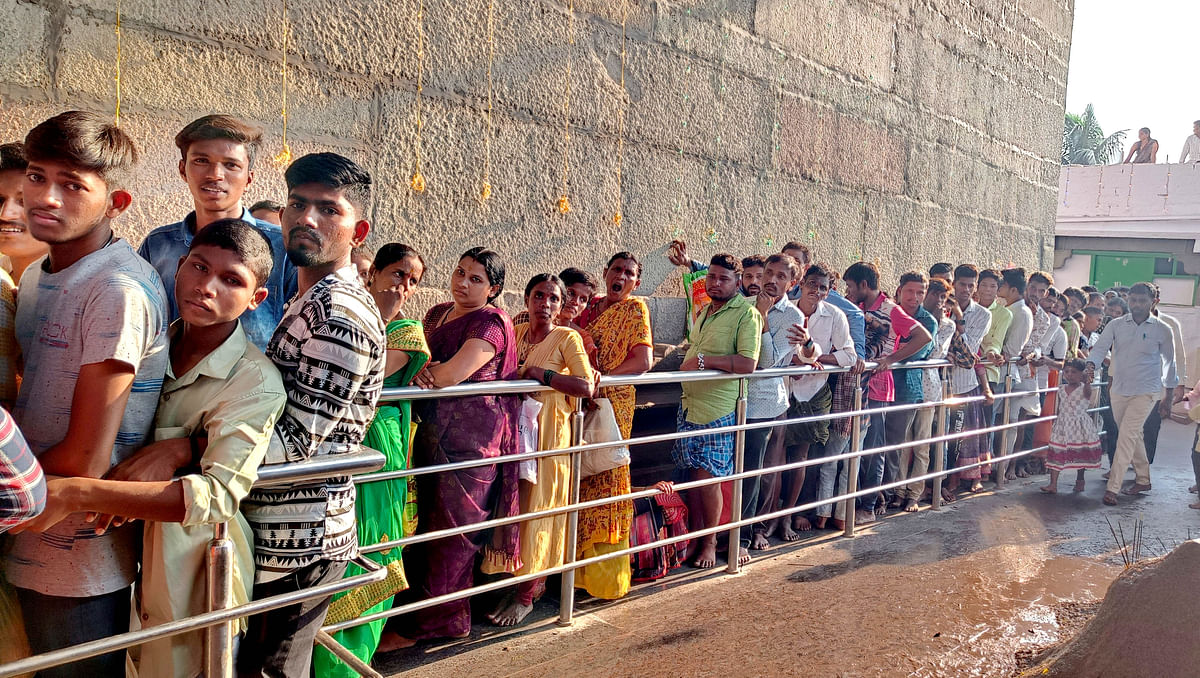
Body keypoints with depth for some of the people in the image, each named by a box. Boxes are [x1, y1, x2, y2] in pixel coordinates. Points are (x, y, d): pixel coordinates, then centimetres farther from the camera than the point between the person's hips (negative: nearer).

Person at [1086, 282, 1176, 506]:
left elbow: (1169, 361, 6)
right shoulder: (1116, 325, 2)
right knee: (1133, 435, 16)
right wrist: (1091, 365, -31)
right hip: (1119, 390, 4)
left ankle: (1113, 488, -14)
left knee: (1127, 436, -13)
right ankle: (1143, 479, 33)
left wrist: (1168, 394, 10)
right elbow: (1101, 347, -8)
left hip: (1145, 392, -4)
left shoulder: (1162, 330, -3)